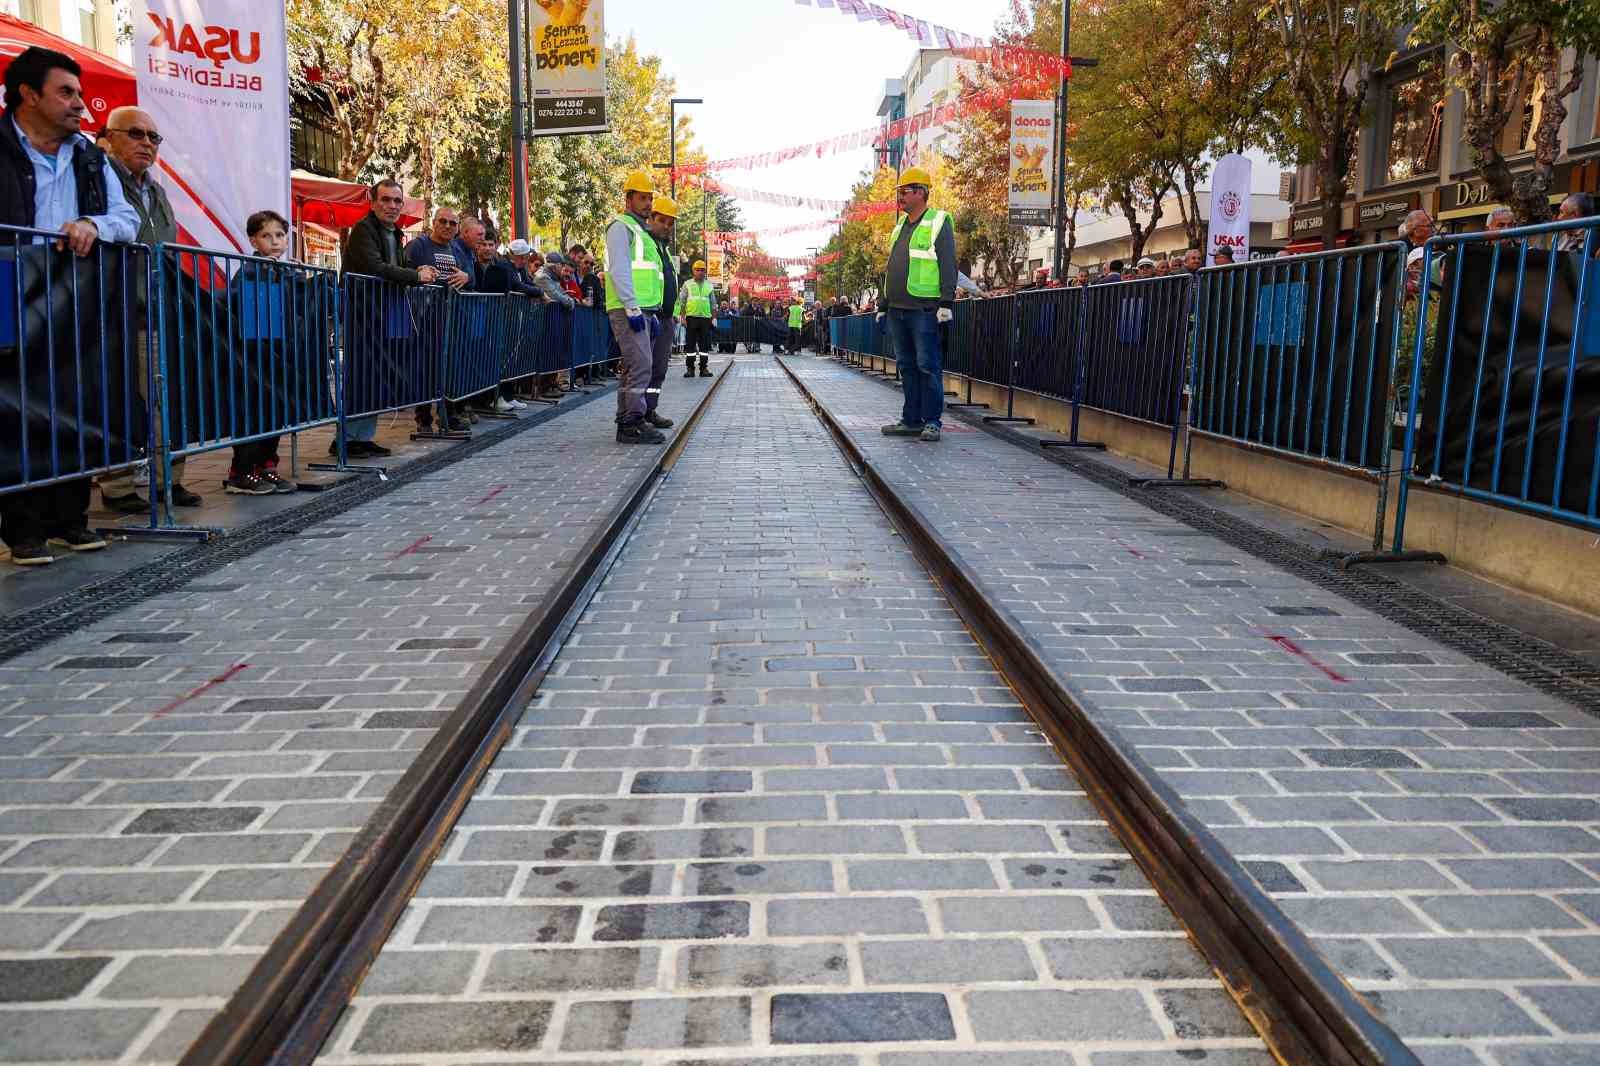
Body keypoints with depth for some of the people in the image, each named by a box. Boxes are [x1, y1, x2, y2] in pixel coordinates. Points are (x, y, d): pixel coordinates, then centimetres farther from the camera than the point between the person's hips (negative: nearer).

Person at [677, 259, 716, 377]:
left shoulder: (709, 285, 13)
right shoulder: (687, 284, 9)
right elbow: (681, 302, 7)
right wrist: (683, 317, -2)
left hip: (705, 317, 2)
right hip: (691, 317, -1)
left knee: (705, 344, 2)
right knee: (690, 344, -2)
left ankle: (704, 368, 8)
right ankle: (689, 368, 2)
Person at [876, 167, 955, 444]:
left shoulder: (938, 222, -3)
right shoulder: (900, 226, 20)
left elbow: (948, 266, -9)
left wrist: (946, 303, -17)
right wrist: (884, 305, 22)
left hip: (924, 310, -8)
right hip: (897, 310, 8)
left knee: (928, 366, -7)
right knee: (906, 367, 10)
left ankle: (932, 422, -2)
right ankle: (911, 420, 16)